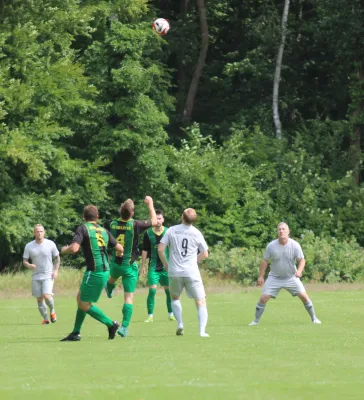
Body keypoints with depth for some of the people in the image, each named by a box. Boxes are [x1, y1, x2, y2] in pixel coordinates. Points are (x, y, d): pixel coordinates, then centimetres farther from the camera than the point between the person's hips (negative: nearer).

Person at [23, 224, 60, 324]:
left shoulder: (51, 244, -4)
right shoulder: (29, 246, 0)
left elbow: (57, 258, 8)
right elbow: (24, 261, 4)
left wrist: (56, 270, -4)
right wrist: (29, 265, -20)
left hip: (48, 276, -3)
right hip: (36, 277, 3)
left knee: (47, 296, -19)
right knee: (39, 299, 4)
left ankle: (52, 311, 10)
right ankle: (45, 319, 19)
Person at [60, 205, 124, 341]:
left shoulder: (83, 228, -7)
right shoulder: (104, 231, 12)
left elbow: (74, 248, -20)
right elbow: (120, 249, 14)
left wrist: (64, 250, 3)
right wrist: (119, 254, 38)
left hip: (94, 272, -8)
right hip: (105, 270, 8)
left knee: (85, 305, 2)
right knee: (80, 298, 19)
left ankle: (111, 324, -1)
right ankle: (75, 333, 22)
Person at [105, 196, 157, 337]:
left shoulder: (113, 224, -9)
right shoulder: (135, 225, -20)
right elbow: (154, 221, -5)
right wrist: (150, 204, 8)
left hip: (115, 263, 4)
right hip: (129, 266, -4)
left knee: (113, 277, 40)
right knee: (129, 297, -3)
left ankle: (109, 291, 72)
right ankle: (124, 327, -11)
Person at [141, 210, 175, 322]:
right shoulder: (148, 233, 1)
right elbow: (145, 250, 6)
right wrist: (143, 266, 3)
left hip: (166, 267, 1)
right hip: (153, 267, -1)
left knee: (169, 291, 4)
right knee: (152, 290, -10)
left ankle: (171, 314, 18)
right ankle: (150, 316, -5)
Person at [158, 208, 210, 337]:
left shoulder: (171, 231, -1)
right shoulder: (196, 233, -1)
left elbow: (160, 249, -4)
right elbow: (205, 254, 6)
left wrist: (166, 264, 10)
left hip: (174, 272, 1)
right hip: (192, 272, -1)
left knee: (175, 298, 26)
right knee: (201, 302, 2)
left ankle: (180, 324, 9)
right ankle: (202, 330, -14)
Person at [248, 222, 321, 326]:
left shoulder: (295, 245, -13)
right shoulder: (271, 246, -12)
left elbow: (302, 260, -8)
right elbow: (265, 261, 0)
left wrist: (299, 271, -27)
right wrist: (261, 276, -2)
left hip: (291, 277, 0)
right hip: (274, 277, 0)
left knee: (304, 296, -7)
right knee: (263, 298, -10)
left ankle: (314, 318, 10)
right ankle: (256, 321, 4)